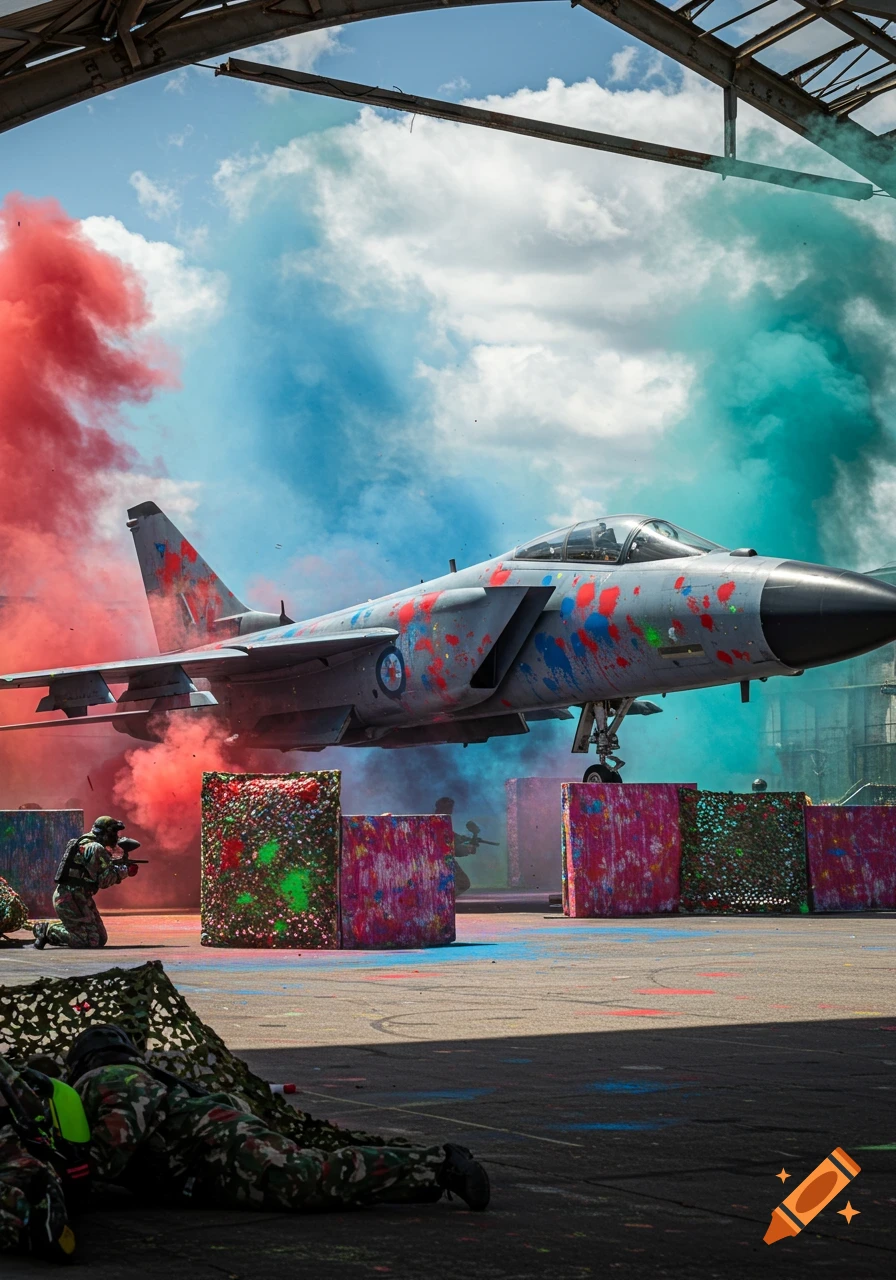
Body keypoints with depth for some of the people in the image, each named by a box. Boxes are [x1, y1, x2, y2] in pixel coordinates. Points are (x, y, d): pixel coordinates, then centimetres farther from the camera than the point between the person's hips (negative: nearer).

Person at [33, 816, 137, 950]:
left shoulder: (85, 844, 18)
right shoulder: (95, 848, -13)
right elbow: (105, 880, -16)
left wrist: (120, 864, 9)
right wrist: (124, 870, -2)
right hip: (71, 899, -11)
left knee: (101, 939, 11)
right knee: (90, 941, -15)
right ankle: (48, 930, -4)